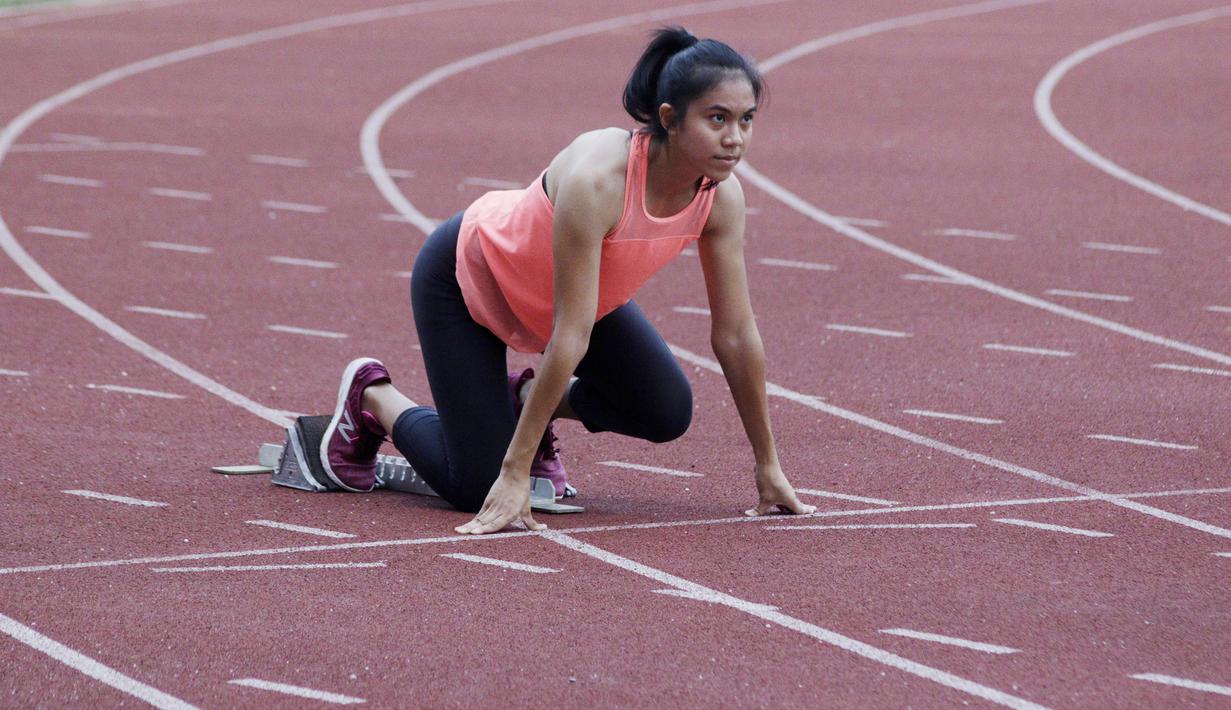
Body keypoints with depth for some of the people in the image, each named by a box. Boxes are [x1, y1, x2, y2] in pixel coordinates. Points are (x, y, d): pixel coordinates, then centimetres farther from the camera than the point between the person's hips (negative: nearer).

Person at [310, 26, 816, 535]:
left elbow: (736, 333, -12)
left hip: (551, 283, 6)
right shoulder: (597, 178, -41)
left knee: (667, 413, -10)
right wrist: (515, 474, -37)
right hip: (466, 278, -6)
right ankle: (372, 397, 17)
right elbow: (569, 337, -40)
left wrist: (767, 466, -8)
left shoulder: (721, 196, -22)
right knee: (476, 487, -12)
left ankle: (530, 401, 17)